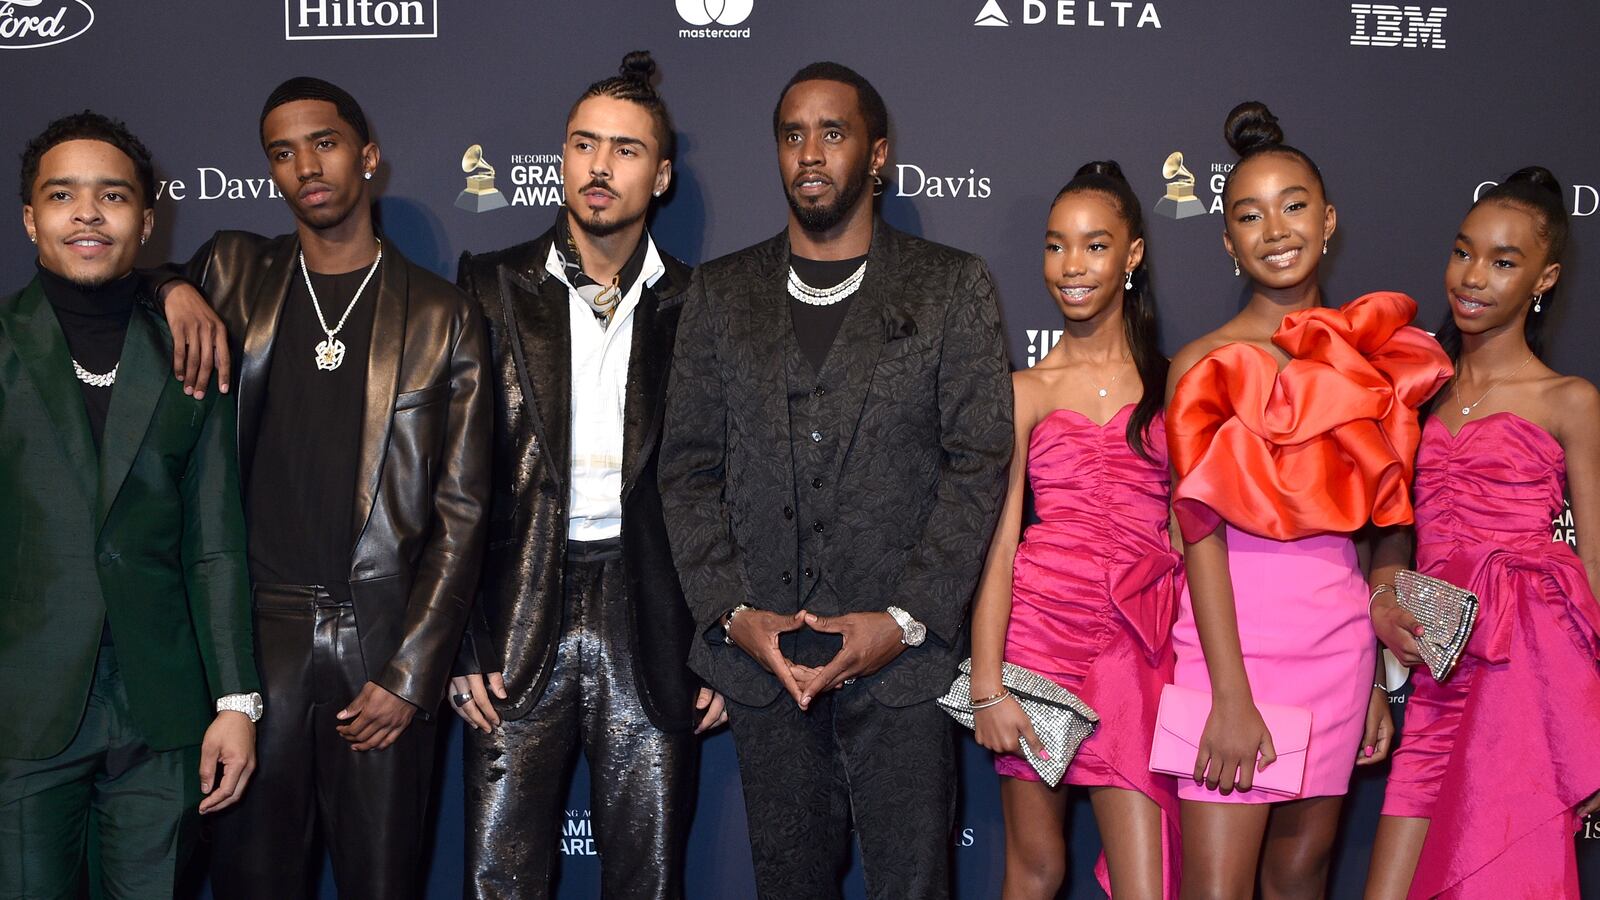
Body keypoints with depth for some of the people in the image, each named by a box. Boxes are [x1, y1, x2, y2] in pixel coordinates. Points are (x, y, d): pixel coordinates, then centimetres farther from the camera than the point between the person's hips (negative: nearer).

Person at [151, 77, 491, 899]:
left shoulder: (441, 314, 4)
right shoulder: (235, 273, 9)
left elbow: (460, 513, 1)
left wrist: (411, 675, -5)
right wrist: (172, 294, -5)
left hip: (383, 643, -1)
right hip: (259, 636, 2)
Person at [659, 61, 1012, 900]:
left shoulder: (953, 287, 2)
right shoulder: (721, 293, 9)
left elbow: (978, 464, -3)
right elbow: (689, 468, 7)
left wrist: (906, 620, -12)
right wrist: (730, 614, -5)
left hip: (902, 652, -2)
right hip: (761, 650, 2)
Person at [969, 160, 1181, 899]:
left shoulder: (1169, 382, 7)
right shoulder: (1026, 391, 4)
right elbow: (996, 543, -2)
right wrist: (987, 686, -9)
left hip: (1136, 643, 1)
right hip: (1041, 624, 0)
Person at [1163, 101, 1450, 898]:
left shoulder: (1368, 358, 7)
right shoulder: (1206, 363, -6)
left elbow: (1367, 523, 11)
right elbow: (1202, 533, -10)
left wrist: (1377, 678, 10)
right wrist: (1229, 696, -15)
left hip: (1339, 643, 4)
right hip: (1233, 641, -4)